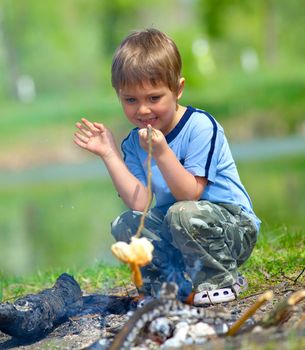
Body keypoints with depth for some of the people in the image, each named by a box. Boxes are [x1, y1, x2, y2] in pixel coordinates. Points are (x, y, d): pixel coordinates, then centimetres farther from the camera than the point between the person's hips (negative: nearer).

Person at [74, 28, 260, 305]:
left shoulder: (200, 126, -16)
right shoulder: (134, 143, 2)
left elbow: (190, 195, -23)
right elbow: (139, 203, -11)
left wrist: (161, 153, -34)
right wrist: (109, 153, -12)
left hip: (234, 225, -6)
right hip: (176, 231, 6)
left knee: (183, 213, -34)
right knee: (124, 226, -13)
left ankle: (220, 280, -10)